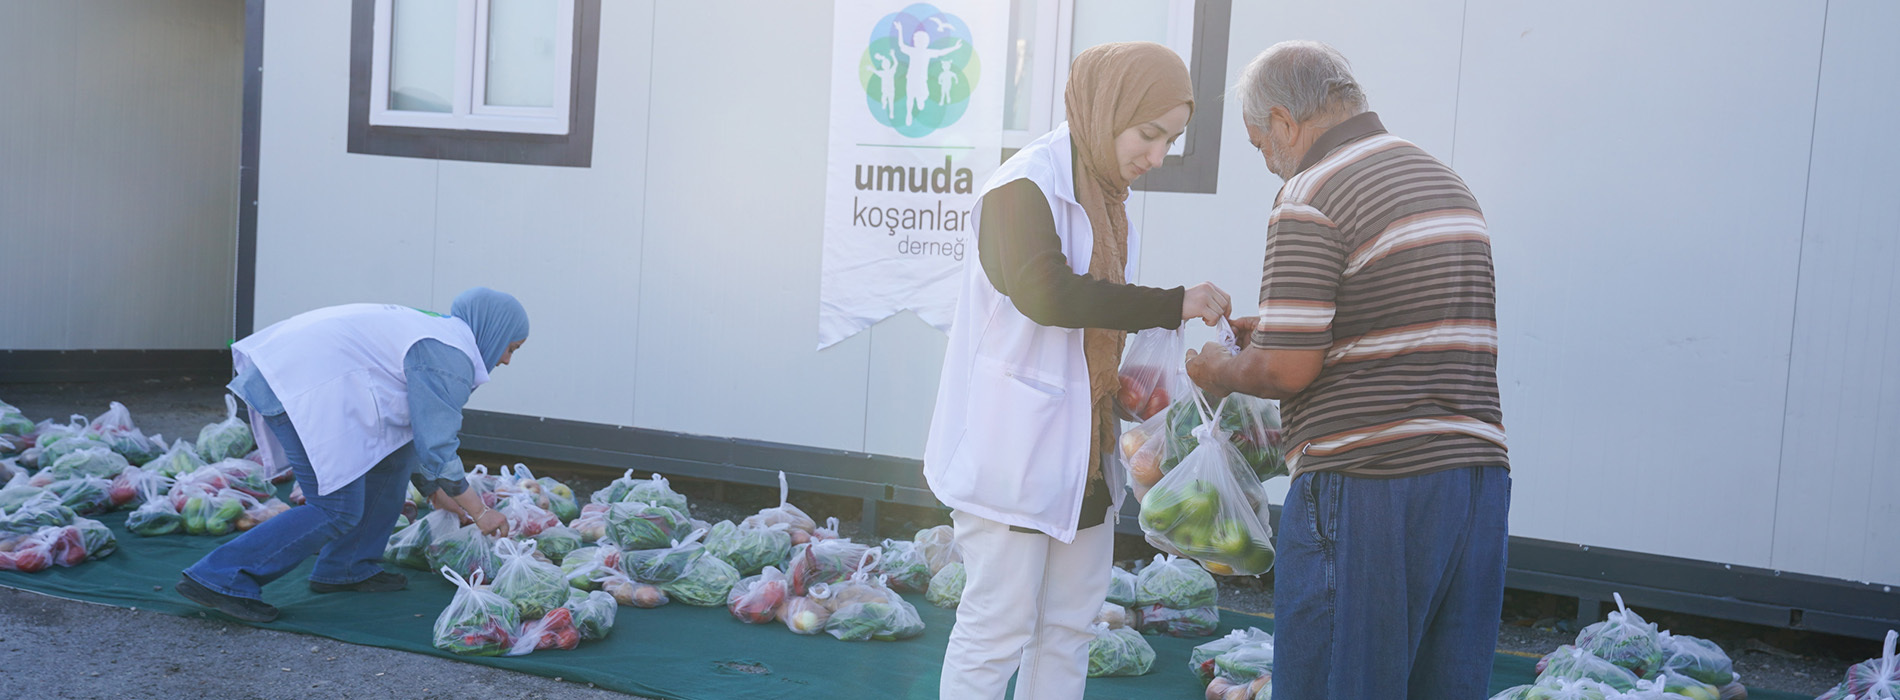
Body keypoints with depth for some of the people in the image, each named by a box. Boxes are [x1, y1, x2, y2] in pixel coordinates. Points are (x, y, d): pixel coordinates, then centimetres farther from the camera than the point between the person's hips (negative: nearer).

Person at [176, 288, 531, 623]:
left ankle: (346, 568, 20)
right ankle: (219, 578, -10)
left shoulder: (428, 330, 24)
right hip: (303, 386, -11)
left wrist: (437, 494, 33)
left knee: (394, 453, 16)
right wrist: (480, 513, 1)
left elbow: (419, 437, 31)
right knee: (338, 512, -9)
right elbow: (437, 449, -9)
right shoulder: (448, 356, -7)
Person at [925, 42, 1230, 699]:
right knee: (997, 628, -2)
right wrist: (1174, 304, -24)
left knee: (1069, 628, 13)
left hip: (1082, 452, 9)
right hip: (1014, 449, -9)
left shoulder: (1107, 196, 15)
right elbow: (1046, 294, -30)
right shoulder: (1026, 184, -13)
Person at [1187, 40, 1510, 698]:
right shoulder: (1449, 184, 17)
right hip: (1479, 471, 8)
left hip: (1366, 487, -8)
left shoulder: (1309, 196, -10)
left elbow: (1288, 369, -15)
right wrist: (1283, 326, 26)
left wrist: (1220, 371, 5)